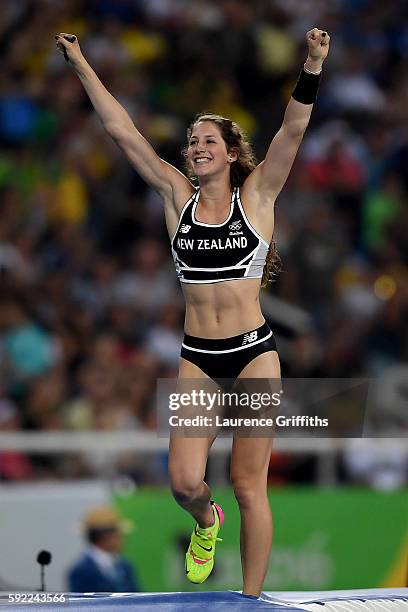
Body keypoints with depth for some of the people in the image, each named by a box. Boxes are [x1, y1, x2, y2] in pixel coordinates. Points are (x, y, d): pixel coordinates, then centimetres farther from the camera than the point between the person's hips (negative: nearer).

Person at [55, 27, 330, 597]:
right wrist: (80, 63, 4)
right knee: (185, 483, -8)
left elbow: (293, 130, -10)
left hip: (255, 354, -2)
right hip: (197, 358, 2)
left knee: (249, 486, -2)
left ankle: (251, 599, 7)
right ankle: (206, 523, 28)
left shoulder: (256, 195, 1)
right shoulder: (178, 195, 6)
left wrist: (313, 64, -22)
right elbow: (121, 131, 6)